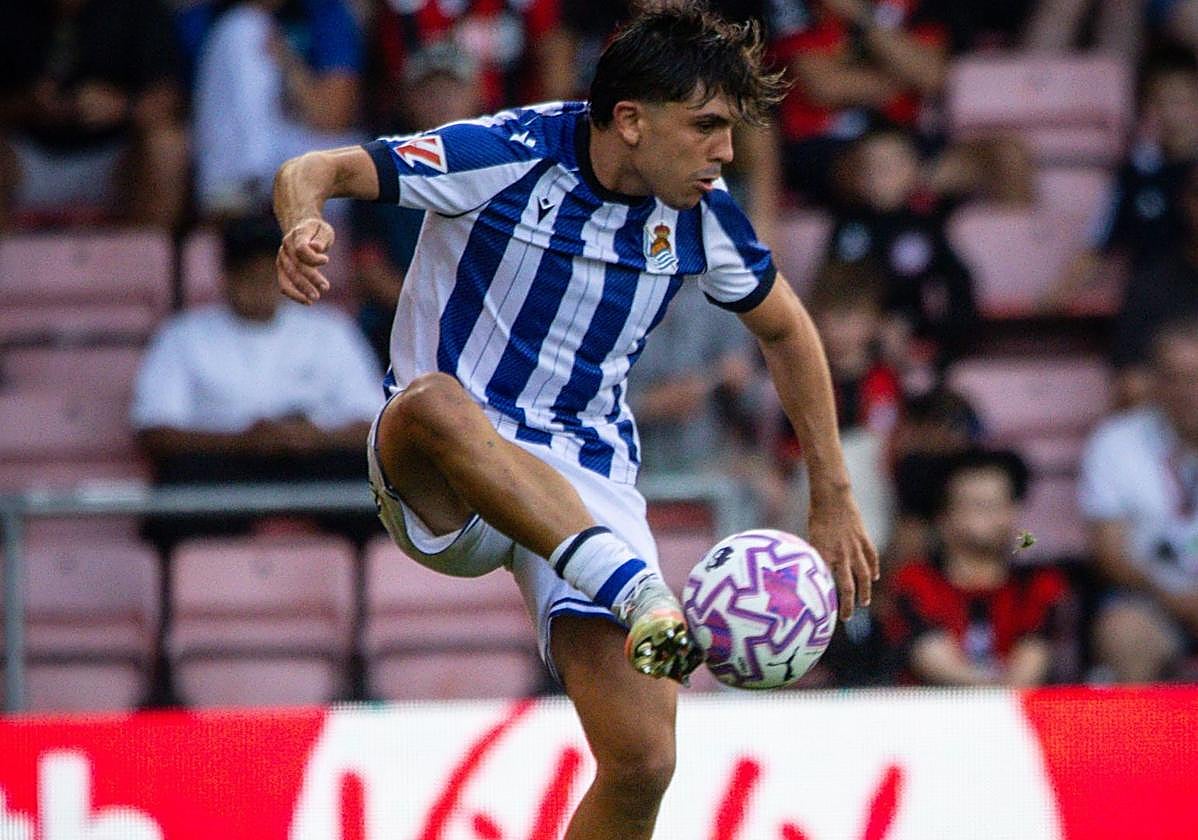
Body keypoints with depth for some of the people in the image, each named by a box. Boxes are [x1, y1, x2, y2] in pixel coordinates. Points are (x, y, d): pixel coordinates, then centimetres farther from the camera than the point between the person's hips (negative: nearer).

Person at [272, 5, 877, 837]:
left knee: (642, 762, -15)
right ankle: (642, 595, -59)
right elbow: (312, 173, -15)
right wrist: (303, 226, -39)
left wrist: (833, 501, 17)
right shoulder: (509, 155, -13)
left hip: (587, 484, 4)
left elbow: (786, 330, 18)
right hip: (440, 486, -4)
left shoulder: (701, 214, 0)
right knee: (435, 401, -42)